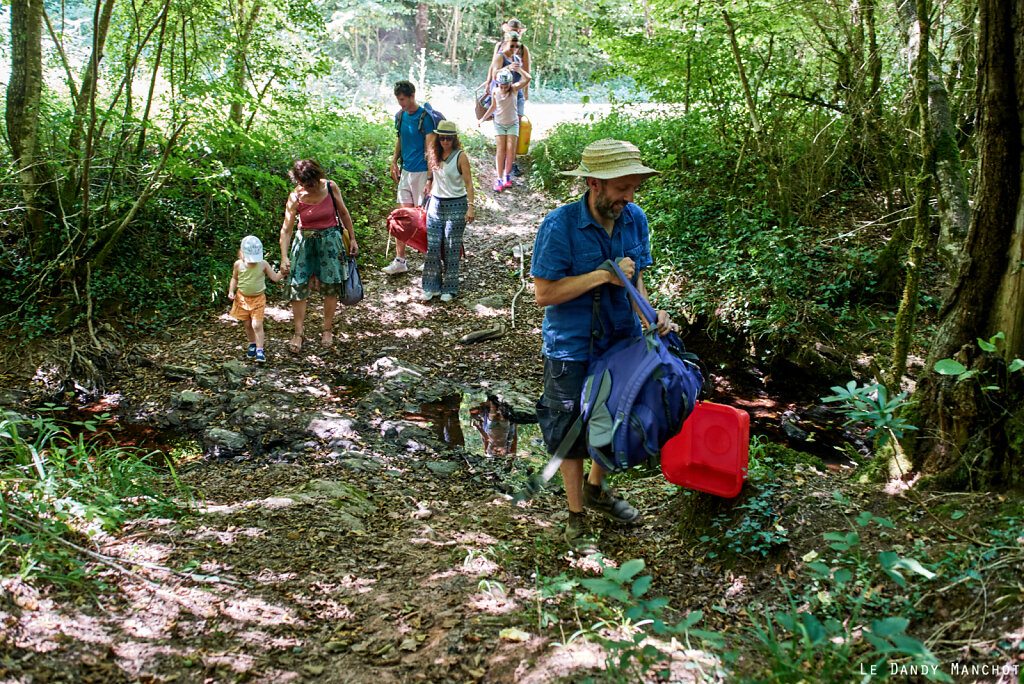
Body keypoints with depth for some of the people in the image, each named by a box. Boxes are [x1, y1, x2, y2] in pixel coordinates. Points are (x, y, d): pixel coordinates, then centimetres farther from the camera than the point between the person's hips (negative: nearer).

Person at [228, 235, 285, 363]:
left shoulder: (263, 265, -9)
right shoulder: (239, 264, -5)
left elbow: (275, 278, -4)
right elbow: (234, 278, 11)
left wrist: (282, 272, -22)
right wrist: (231, 291, -1)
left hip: (258, 298, -2)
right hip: (242, 298, 2)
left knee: (257, 325, -12)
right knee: (247, 324, 13)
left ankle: (260, 350, -5)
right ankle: (252, 345, 35)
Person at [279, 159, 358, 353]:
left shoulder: (330, 188, -13)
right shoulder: (295, 197, -15)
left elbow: (343, 213, 3)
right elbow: (286, 229, -13)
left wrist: (352, 238, 7)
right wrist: (284, 257, -22)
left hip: (330, 240, 0)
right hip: (305, 241, 0)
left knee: (330, 286, 4)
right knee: (298, 286, -5)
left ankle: (327, 330, 21)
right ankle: (298, 333, 6)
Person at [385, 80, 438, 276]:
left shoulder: (425, 117, -13)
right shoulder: (400, 116, 9)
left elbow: (430, 150, -16)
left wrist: (430, 178, -20)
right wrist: (394, 161, 10)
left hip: (422, 171, -7)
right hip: (406, 171, 7)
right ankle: (400, 260, 7)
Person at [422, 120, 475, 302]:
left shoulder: (460, 157, -10)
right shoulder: (435, 154, 7)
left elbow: (468, 184, -12)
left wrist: (470, 207, -19)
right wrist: (428, 194, 20)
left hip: (455, 206, -5)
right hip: (436, 205, 5)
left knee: (451, 249, 0)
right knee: (432, 247, 1)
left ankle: (449, 289, 12)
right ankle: (431, 287, 13)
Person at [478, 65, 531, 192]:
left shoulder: (514, 88, -13)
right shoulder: (495, 91, -7)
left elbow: (528, 79, -30)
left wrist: (519, 70, -43)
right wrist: (483, 119, 11)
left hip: (512, 123, -1)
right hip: (499, 123, 1)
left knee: (510, 149, -9)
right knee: (501, 149, -9)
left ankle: (507, 175, 10)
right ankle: (499, 179, -9)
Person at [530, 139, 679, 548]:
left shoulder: (635, 219, -5)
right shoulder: (560, 226, -22)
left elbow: (635, 279, 6)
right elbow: (544, 293, -21)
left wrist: (651, 314, -12)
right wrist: (602, 275, -26)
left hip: (622, 341, 6)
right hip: (573, 348, -5)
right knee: (572, 433, 10)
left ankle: (596, 490, 49)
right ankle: (576, 517, 30)